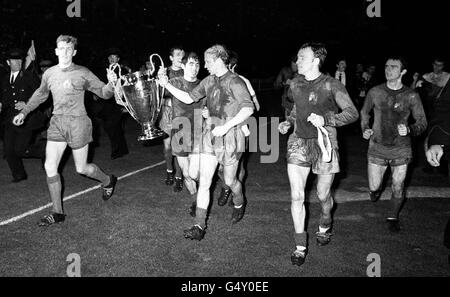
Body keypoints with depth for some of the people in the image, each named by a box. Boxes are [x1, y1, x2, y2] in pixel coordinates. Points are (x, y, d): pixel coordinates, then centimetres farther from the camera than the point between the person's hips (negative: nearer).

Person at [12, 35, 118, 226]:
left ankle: (108, 181, 35)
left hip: (77, 123, -4)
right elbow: (40, 94, 24)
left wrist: (111, 84, -27)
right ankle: (57, 213, 10)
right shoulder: (49, 74, 7)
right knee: (50, 167, -1)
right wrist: (24, 112, 23)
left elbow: (104, 93, -5)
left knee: (81, 169, 3)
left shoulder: (82, 73, -7)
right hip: (56, 123, 5)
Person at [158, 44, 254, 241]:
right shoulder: (209, 81, 8)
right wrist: (166, 85, 6)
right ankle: (199, 226, 5)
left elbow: (248, 108, -22)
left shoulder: (234, 81, -13)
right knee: (204, 182, 1)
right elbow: (188, 98, 15)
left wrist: (226, 127, -27)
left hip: (230, 135, -6)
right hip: (211, 132, 6)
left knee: (229, 180, 11)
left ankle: (239, 204, 44)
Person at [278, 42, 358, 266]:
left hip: (324, 143, -3)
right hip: (298, 142, 4)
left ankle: (325, 225, 44)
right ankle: (300, 245, 10)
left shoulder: (331, 85, -10)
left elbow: (352, 113, -13)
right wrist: (288, 122, 4)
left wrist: (326, 119, -27)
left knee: (323, 195, 10)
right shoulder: (295, 84, 5)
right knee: (296, 196, -3)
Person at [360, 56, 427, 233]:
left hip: (401, 149, -1)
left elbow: (422, 122, -2)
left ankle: (393, 217, 33)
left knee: (398, 188, 8)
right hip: (377, 147, 1)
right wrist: (365, 129, -1)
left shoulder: (411, 96, -8)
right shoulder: (375, 92, -4)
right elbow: (365, 112, 14)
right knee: (373, 187, 4)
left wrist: (409, 130, -22)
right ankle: (376, 189, 43)